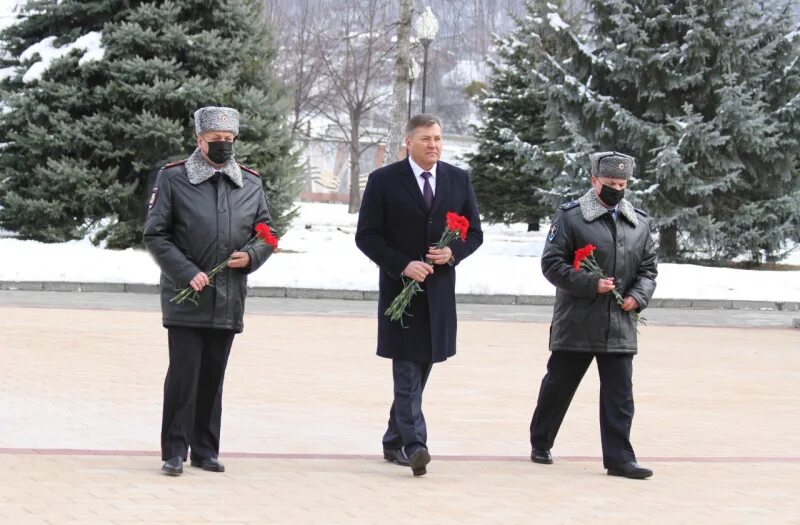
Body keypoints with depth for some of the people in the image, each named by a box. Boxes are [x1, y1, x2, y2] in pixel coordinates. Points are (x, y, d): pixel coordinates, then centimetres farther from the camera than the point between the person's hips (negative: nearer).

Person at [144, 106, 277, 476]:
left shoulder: (251, 184, 10)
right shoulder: (173, 179, -1)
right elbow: (155, 235, -4)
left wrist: (251, 258, -5)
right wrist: (187, 273, -15)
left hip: (228, 302, 4)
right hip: (185, 298, -4)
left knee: (213, 377, 9)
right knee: (183, 374, -6)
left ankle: (205, 449, 17)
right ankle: (174, 451, 1)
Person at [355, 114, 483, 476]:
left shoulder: (459, 180, 8)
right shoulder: (384, 181, -2)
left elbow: (474, 233, 12)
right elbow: (366, 236, -3)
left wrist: (453, 253, -9)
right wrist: (402, 265, -15)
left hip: (439, 291, 4)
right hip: (399, 288, -4)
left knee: (420, 368, 9)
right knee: (407, 370, -11)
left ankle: (394, 442, 20)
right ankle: (413, 445, -17)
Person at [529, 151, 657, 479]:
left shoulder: (640, 222, 10)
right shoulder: (570, 217, -3)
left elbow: (648, 268, 15)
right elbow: (552, 264, -8)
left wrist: (638, 296, -5)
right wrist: (591, 284, -17)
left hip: (620, 326, 3)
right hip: (576, 326, -3)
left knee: (619, 395, -1)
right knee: (558, 387, 10)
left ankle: (619, 458, 1)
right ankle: (540, 444, 27)